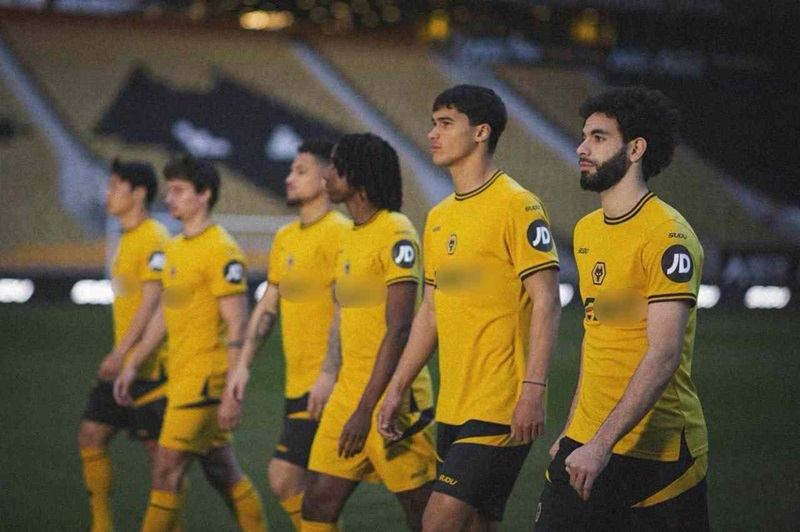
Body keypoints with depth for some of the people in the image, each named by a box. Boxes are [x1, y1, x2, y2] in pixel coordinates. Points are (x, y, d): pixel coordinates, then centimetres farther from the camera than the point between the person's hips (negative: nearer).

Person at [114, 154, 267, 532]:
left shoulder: (221, 251, -14)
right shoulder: (175, 248, 14)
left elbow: (238, 326, -17)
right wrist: (133, 364, 20)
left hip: (206, 377, -9)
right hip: (181, 375, 9)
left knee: (167, 469, -9)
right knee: (222, 471, 13)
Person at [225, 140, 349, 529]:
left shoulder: (338, 233, -11)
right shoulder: (285, 238, 16)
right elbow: (267, 307, 20)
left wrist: (329, 373, -25)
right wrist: (243, 365, 15)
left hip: (322, 384, -8)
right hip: (297, 382, 8)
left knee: (284, 477, -11)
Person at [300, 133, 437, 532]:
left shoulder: (395, 234, -13)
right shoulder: (351, 235, 15)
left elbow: (399, 330, -19)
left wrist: (367, 409, -22)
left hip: (387, 395, -9)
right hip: (348, 391, 9)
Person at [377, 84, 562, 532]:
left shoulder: (517, 206, -9)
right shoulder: (439, 217, 15)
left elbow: (546, 303, -14)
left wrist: (533, 390, -21)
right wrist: (397, 389, 18)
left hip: (501, 408, -8)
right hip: (453, 407, 8)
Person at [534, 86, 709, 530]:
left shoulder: (668, 236, -15)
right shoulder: (586, 230, 12)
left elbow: (663, 356, -22)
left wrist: (602, 444, -26)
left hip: (657, 453, -7)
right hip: (587, 443, 7)